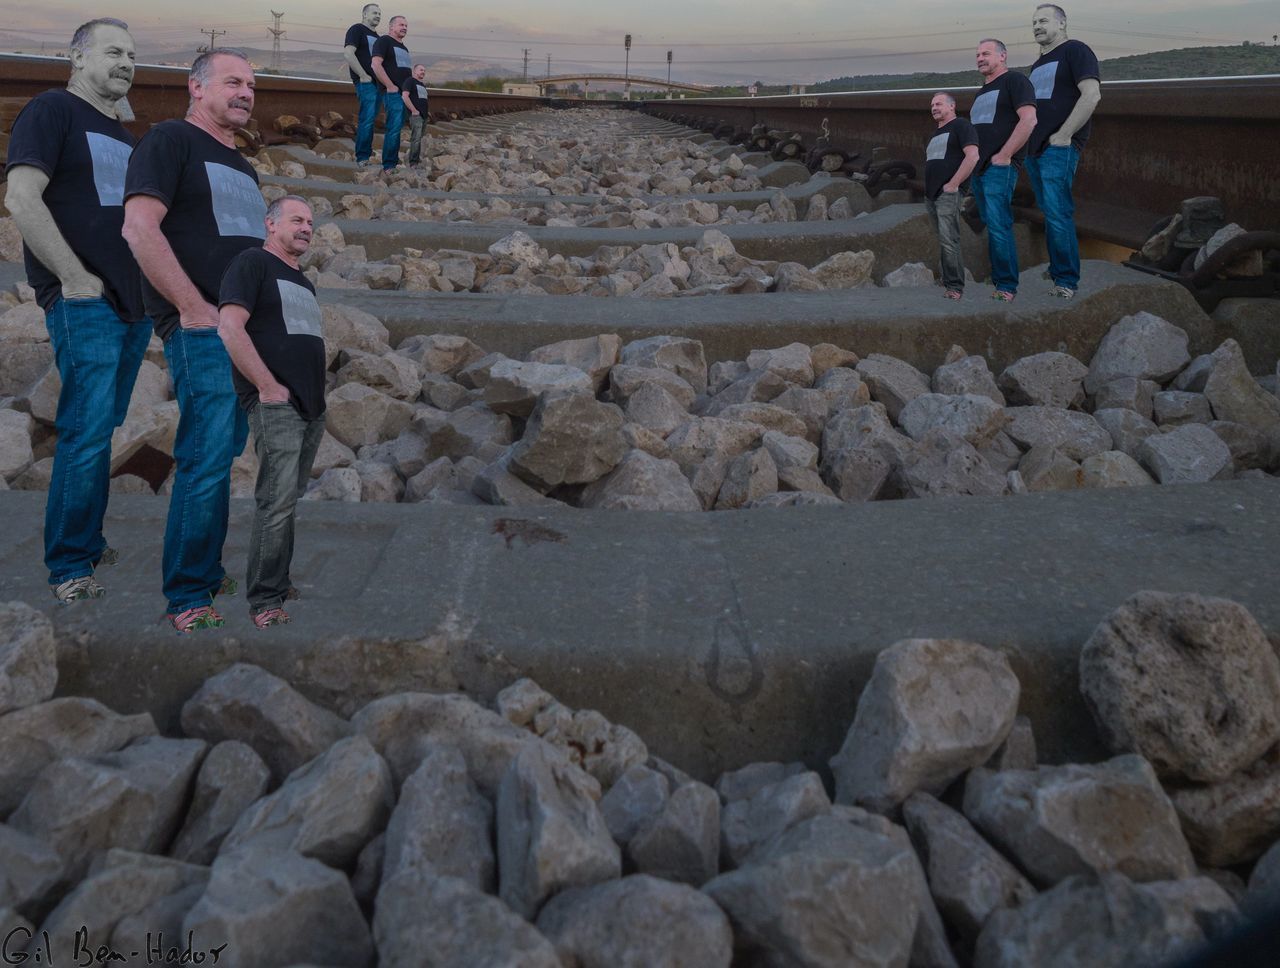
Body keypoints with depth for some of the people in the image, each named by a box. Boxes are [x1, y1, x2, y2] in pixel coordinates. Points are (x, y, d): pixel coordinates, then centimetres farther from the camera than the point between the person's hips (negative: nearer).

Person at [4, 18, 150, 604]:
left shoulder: (119, 131, 21)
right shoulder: (52, 110, -4)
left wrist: (152, 283, 14)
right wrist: (75, 279, -16)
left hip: (134, 302, 8)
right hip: (85, 305, -8)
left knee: (102, 429, 13)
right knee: (87, 434, -8)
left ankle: (86, 542, 23)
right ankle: (69, 565, 1)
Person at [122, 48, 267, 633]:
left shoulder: (240, 165, 24)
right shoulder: (170, 140, -1)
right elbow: (139, 228, -13)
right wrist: (195, 310, -15)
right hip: (202, 331, -8)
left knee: (222, 456, 11)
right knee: (207, 462, -9)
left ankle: (209, 573, 21)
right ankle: (188, 597, 0)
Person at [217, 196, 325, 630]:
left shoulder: (303, 282, 23)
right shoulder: (252, 263, -2)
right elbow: (229, 327, -14)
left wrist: (318, 394, 16)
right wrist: (268, 387, -16)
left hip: (312, 408, 8)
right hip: (276, 405, -8)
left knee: (291, 500, 12)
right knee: (277, 503, -11)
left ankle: (282, 582, 21)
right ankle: (265, 602, -6)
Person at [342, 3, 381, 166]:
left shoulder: (376, 36, 24)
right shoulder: (357, 29, -2)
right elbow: (348, 53, -14)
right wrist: (363, 76, -16)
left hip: (377, 82, 8)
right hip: (366, 82, -8)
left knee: (370, 119, 10)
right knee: (367, 119, -14)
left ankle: (367, 153, 15)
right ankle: (362, 158, -12)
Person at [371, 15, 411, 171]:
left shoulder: (403, 48, 25)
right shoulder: (384, 41, -2)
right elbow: (375, 64, -15)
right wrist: (390, 86, -17)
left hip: (405, 94, 9)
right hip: (393, 93, -9)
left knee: (397, 128, 8)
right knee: (394, 128, -14)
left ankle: (394, 161, 12)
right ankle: (389, 166, -14)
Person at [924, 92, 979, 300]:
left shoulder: (961, 126, -2)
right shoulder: (935, 134, 24)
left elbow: (973, 156, -14)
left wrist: (952, 185, -16)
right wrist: (928, 188, 16)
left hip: (948, 194, -9)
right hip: (931, 195, 9)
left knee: (948, 241, -15)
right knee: (943, 241, 9)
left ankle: (955, 286, -14)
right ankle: (946, 281, 12)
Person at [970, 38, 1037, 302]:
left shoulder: (1014, 80, -3)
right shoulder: (982, 92, 23)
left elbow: (1029, 120, -15)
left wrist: (1004, 156, -17)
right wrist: (973, 159, 16)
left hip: (999, 168, -9)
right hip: (979, 169, 9)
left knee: (998, 227, -13)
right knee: (991, 226, 10)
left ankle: (1007, 286, -10)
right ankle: (997, 280, 15)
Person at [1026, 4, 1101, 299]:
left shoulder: (1075, 51, -3)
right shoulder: (1038, 65, 22)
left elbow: (1092, 95, -14)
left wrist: (1063, 135, -17)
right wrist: (1026, 140, 15)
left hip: (1059, 149, -8)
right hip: (1034, 150, 8)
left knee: (1058, 214, -12)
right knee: (1049, 213, 9)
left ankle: (1067, 280, -8)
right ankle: (1058, 271, 14)